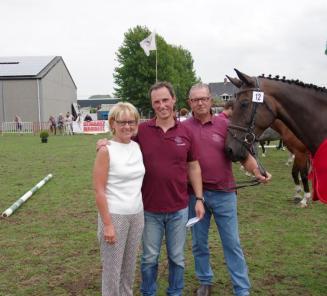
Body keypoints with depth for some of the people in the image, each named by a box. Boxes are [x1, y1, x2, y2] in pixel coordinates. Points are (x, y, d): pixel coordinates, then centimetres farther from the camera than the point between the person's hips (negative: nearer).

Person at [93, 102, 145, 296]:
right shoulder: (106, 151, -12)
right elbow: (99, 191, -13)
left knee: (130, 265, 17)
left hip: (137, 215, 6)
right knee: (112, 268, 6)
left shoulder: (138, 147, 5)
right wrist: (107, 224, -16)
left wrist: (140, 212, 8)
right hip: (115, 216, -5)